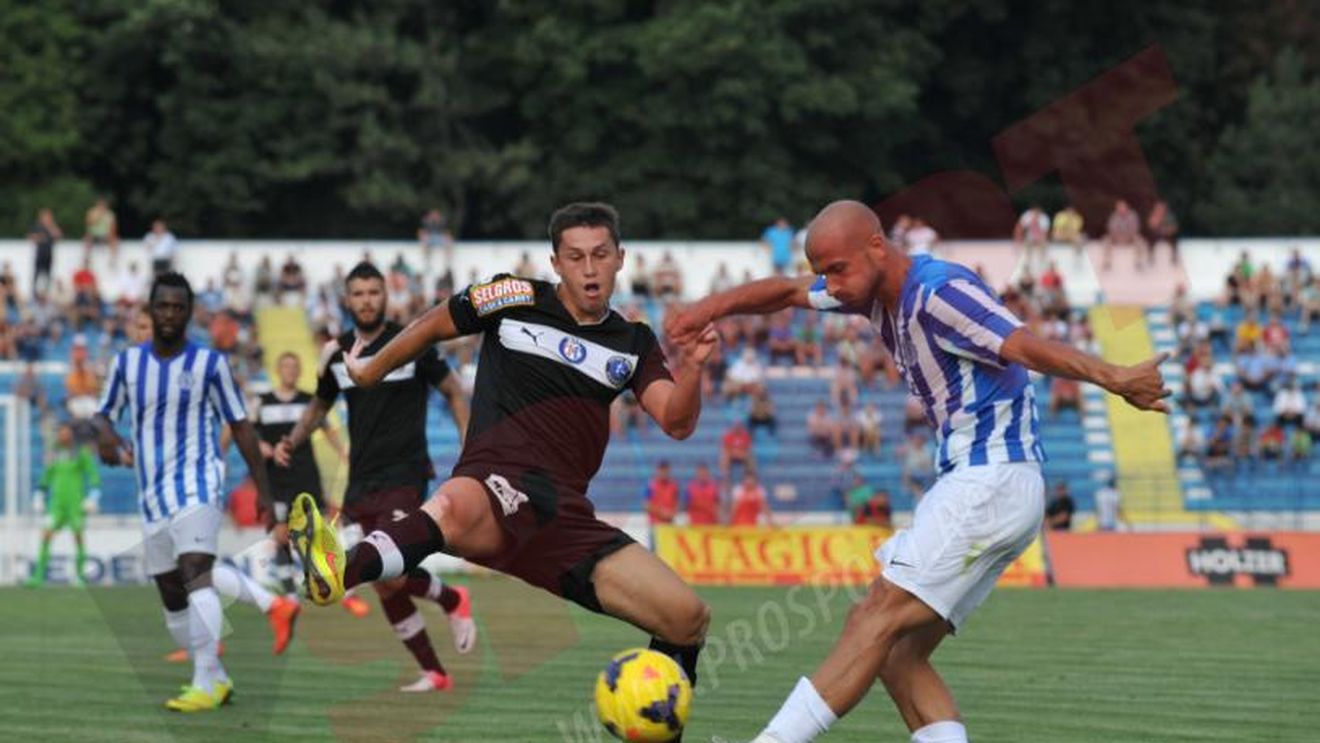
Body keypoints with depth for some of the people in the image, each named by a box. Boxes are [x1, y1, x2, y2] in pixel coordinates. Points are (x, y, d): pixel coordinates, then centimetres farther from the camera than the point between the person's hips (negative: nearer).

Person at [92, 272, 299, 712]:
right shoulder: (127, 362, 7)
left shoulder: (209, 364, -3)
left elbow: (241, 427, 1)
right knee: (172, 593, 9)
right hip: (152, 494, 6)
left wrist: (264, 494, 0)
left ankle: (207, 684, -28)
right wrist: (106, 435, -11)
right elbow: (104, 412, 15)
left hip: (196, 483, -6)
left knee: (195, 571, -23)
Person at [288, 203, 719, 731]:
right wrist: (372, 369, 34)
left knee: (688, 618, -5)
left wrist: (691, 367, -13)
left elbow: (677, 423, 6)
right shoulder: (516, 299, 9)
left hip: (566, 515, 5)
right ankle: (340, 572, -72)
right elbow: (434, 325, 24)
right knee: (456, 505, -44)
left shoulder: (633, 344, 18)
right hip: (496, 485, -5)